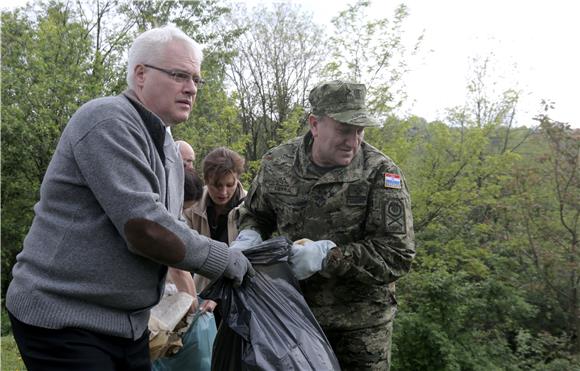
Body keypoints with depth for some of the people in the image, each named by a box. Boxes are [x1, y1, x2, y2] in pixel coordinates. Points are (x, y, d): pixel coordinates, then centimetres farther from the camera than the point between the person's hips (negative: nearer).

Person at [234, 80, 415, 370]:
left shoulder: (380, 173, -16)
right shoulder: (277, 163, -6)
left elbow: (398, 255, -19)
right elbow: (255, 214, 12)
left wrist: (327, 254, -28)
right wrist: (248, 238, -12)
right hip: (295, 311, 3)